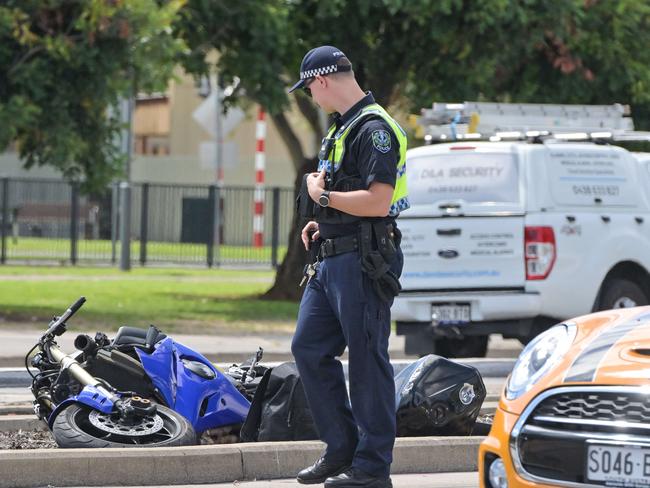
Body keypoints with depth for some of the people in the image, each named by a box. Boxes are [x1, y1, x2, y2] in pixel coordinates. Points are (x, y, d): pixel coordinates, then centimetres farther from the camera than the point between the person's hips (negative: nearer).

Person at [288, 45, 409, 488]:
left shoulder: (375, 129, -15)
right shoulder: (343, 127, 18)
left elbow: (377, 201, -24)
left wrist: (322, 195, -13)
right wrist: (322, 221, 12)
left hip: (362, 263, -11)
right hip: (331, 260, 11)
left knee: (367, 360, -5)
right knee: (309, 348, 11)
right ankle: (342, 449, 19)